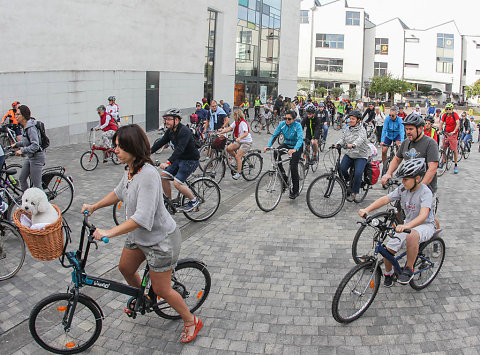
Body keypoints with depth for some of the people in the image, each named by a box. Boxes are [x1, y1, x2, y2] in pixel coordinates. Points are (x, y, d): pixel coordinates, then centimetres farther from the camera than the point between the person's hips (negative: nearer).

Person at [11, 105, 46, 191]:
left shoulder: (31, 128, -22)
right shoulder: (25, 127, 8)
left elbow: (35, 146, -28)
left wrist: (22, 151, -27)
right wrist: (16, 144, 12)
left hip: (37, 157, -10)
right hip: (30, 157, 10)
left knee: (36, 184, -4)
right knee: (22, 178, 17)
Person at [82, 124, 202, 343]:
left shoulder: (148, 175, -32)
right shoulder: (131, 169, -3)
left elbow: (142, 217, -37)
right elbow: (120, 192, 18)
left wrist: (109, 232, -37)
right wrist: (94, 207, 18)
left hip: (160, 239, -9)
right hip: (138, 236, 9)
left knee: (161, 290, 3)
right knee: (125, 268, 27)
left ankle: (191, 322, 26)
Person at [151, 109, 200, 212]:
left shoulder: (184, 131, -24)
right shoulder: (170, 131, 3)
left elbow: (179, 149, -35)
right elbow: (160, 142, 5)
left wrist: (168, 162, -45)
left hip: (190, 160, -9)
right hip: (179, 158, 9)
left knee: (177, 183, -18)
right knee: (163, 175, -2)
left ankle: (193, 200, 4)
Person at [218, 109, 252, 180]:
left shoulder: (243, 123, -19)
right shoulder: (235, 122, 6)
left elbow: (246, 133, -32)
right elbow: (229, 128, -3)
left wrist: (239, 138, -48)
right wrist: (221, 132, -16)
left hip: (247, 142, -8)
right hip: (239, 141, 8)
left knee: (238, 156, -17)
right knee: (228, 148, -12)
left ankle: (239, 173, -6)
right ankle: (238, 159, 10)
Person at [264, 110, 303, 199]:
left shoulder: (297, 125, -24)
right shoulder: (282, 124, -12)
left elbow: (300, 139, -36)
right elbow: (274, 135, -13)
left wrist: (294, 149, -55)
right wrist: (268, 146, -30)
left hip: (297, 146, -4)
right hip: (287, 144, 4)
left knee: (293, 167, -13)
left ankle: (295, 191, 2)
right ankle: (283, 175, -11)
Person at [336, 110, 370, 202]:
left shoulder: (362, 130, -12)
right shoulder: (348, 128, 8)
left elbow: (360, 139, -32)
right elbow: (343, 138, 7)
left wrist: (352, 145, -52)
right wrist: (338, 144, -16)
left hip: (360, 156, -5)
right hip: (349, 154, 5)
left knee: (358, 173, -22)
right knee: (342, 168, -16)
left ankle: (354, 193, -4)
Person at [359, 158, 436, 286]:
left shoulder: (425, 193, -24)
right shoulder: (403, 189, -6)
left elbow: (423, 215, -38)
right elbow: (385, 199, -12)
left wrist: (406, 226, -56)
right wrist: (367, 210, -28)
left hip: (425, 225, -6)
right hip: (408, 225, 6)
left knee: (412, 237, -40)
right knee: (388, 250, -7)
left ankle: (409, 269, -20)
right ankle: (389, 273, 24)